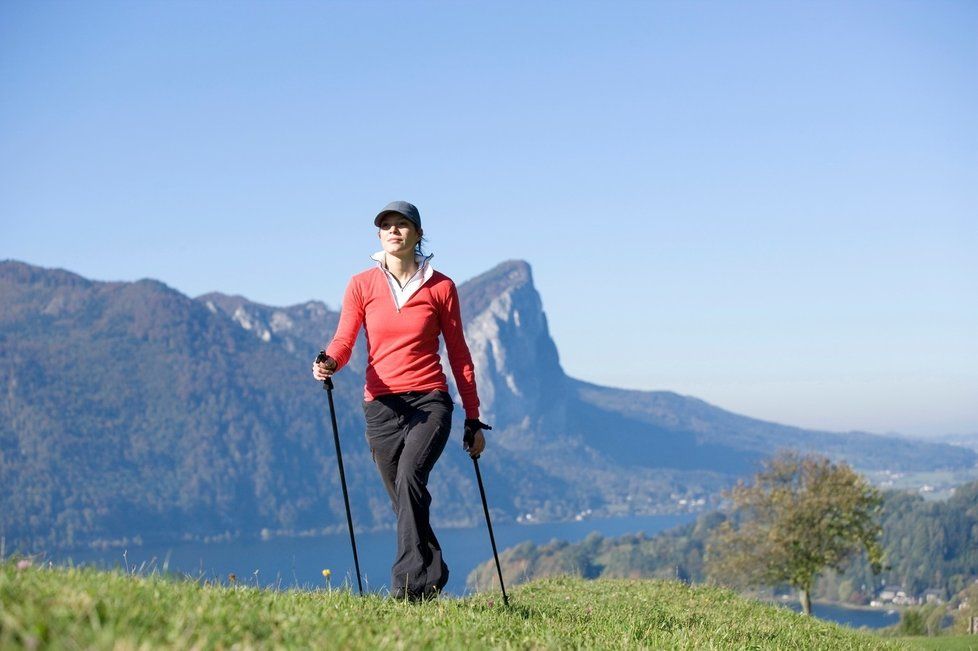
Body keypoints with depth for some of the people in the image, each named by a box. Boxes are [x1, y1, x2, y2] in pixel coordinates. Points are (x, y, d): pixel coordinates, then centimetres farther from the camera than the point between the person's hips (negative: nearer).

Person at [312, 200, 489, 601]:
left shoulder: (441, 287, 5)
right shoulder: (361, 286, 8)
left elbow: (458, 355, 9)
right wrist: (328, 364, -25)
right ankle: (432, 578, 22)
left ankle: (409, 581, -29)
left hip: (430, 401, -2)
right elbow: (344, 340, -1)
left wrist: (473, 420, 9)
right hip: (381, 404, 2)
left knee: (410, 475, -27)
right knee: (407, 504, 4)